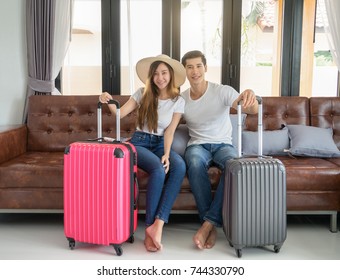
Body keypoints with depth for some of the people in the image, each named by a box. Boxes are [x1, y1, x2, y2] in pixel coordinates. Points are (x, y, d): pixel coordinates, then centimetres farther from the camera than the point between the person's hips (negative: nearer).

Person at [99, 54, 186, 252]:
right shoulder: (143, 94, 3)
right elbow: (120, 113, -1)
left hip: (161, 144, 2)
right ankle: (151, 226, -24)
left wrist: (166, 155, -19)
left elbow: (169, 131, -4)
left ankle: (158, 225, -37)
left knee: (179, 166, -33)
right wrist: (109, 101, -22)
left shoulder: (178, 101, 3)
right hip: (140, 142, -2)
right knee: (158, 169, -34)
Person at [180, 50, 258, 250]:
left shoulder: (223, 91, -5)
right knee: (195, 163, -37)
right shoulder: (181, 99, 5)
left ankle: (208, 222, -31)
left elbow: (252, 110, -18)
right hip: (197, 145, 1)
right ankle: (213, 225, -29)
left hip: (223, 145, -1)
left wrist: (250, 97, -42)